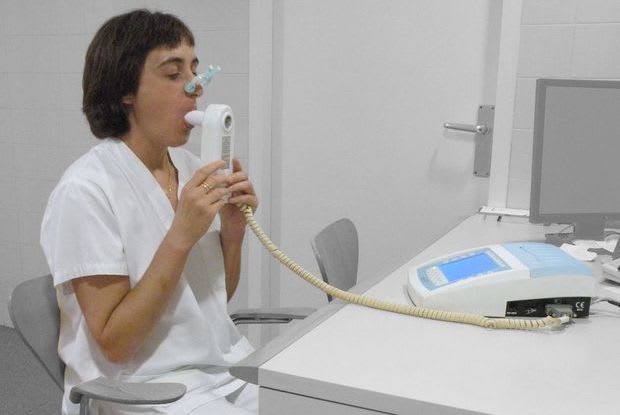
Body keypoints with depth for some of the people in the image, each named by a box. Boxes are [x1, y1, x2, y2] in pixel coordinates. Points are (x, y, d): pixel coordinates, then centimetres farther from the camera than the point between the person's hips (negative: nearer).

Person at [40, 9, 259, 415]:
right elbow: (114, 343, -16)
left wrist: (233, 231, -8)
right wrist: (181, 236, -23)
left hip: (228, 366, 6)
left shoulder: (193, 167, 3)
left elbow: (218, 298, 11)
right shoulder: (86, 190, -16)